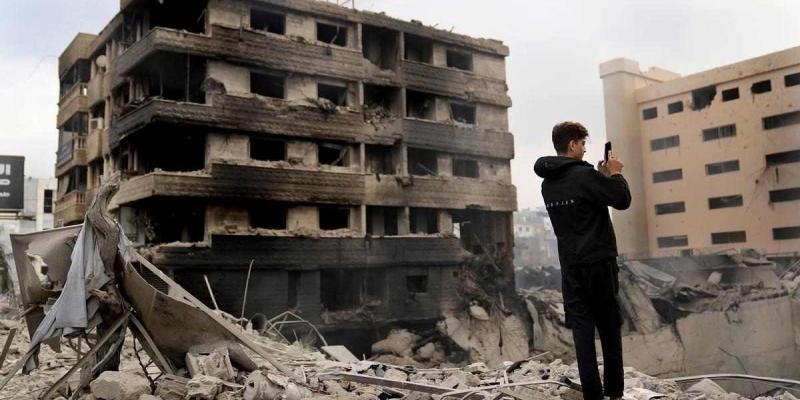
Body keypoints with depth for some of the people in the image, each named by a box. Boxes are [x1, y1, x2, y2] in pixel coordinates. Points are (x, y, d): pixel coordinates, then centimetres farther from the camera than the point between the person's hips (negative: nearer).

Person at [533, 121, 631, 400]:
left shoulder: (548, 184, 10)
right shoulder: (585, 175, -14)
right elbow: (622, 200, -15)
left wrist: (601, 176, 19)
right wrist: (615, 174, 1)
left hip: (570, 266, 5)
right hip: (599, 262, -5)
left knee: (582, 331, 4)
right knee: (609, 330, 7)